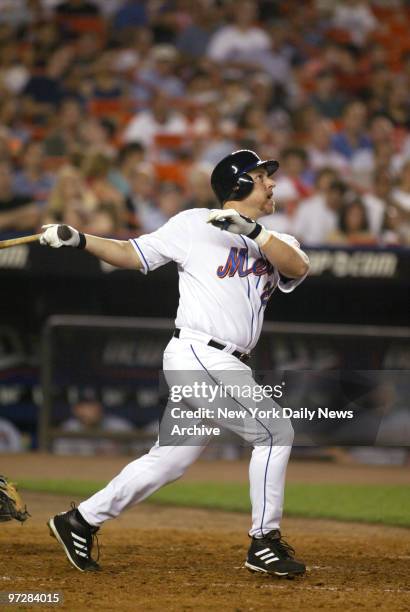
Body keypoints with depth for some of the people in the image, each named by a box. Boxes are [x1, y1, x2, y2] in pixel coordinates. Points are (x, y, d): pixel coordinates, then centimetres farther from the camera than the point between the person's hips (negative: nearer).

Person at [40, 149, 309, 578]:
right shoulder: (194, 224, 1)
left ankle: (81, 522, 19)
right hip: (199, 354, -7)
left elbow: (298, 267, -4)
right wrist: (79, 240, -10)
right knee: (274, 430, -11)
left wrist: (252, 230, -17)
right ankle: (264, 543, -4)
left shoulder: (273, 242, 17)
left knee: (170, 460, 9)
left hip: (227, 366, 7)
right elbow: (132, 254, 4)